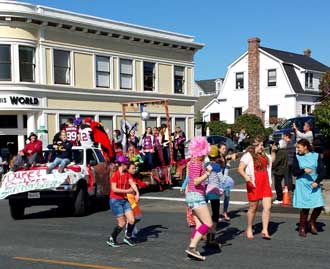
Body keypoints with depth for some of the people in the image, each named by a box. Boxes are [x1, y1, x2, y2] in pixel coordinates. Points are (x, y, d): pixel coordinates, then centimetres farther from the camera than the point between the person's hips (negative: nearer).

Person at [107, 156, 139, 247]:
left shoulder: (127, 174, 8)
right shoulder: (115, 174, -13)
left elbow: (132, 183, -4)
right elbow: (114, 189, -20)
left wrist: (137, 193, -19)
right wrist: (127, 191, -21)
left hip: (125, 200, 7)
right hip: (115, 200, -7)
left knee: (132, 220, -3)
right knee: (122, 223, -5)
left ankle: (128, 237, 20)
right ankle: (111, 239, 13)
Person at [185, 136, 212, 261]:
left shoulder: (192, 162, 14)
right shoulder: (197, 163, -14)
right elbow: (196, 181, -22)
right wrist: (207, 173, -29)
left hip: (192, 195, 10)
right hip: (196, 196, -10)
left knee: (199, 225, 9)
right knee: (208, 224, -10)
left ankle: (192, 249, 5)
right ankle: (192, 246, -14)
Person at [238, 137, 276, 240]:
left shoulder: (264, 155, 17)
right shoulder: (248, 156, -5)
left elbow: (271, 160, 38)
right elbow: (240, 169, -13)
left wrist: (273, 151, 24)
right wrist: (245, 176, -31)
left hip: (265, 184, 6)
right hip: (254, 185, -6)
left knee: (267, 207, -5)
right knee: (253, 208, 5)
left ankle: (265, 230, -1)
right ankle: (249, 229, 22)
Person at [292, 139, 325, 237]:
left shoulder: (316, 156, 3)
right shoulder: (297, 157, 3)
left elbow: (322, 171, 2)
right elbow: (294, 172, -1)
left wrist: (317, 182, -11)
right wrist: (304, 170, -19)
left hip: (314, 185, 1)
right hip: (302, 185, -1)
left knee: (319, 206, -7)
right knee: (305, 207, -2)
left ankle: (312, 222, 22)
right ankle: (302, 228, 15)